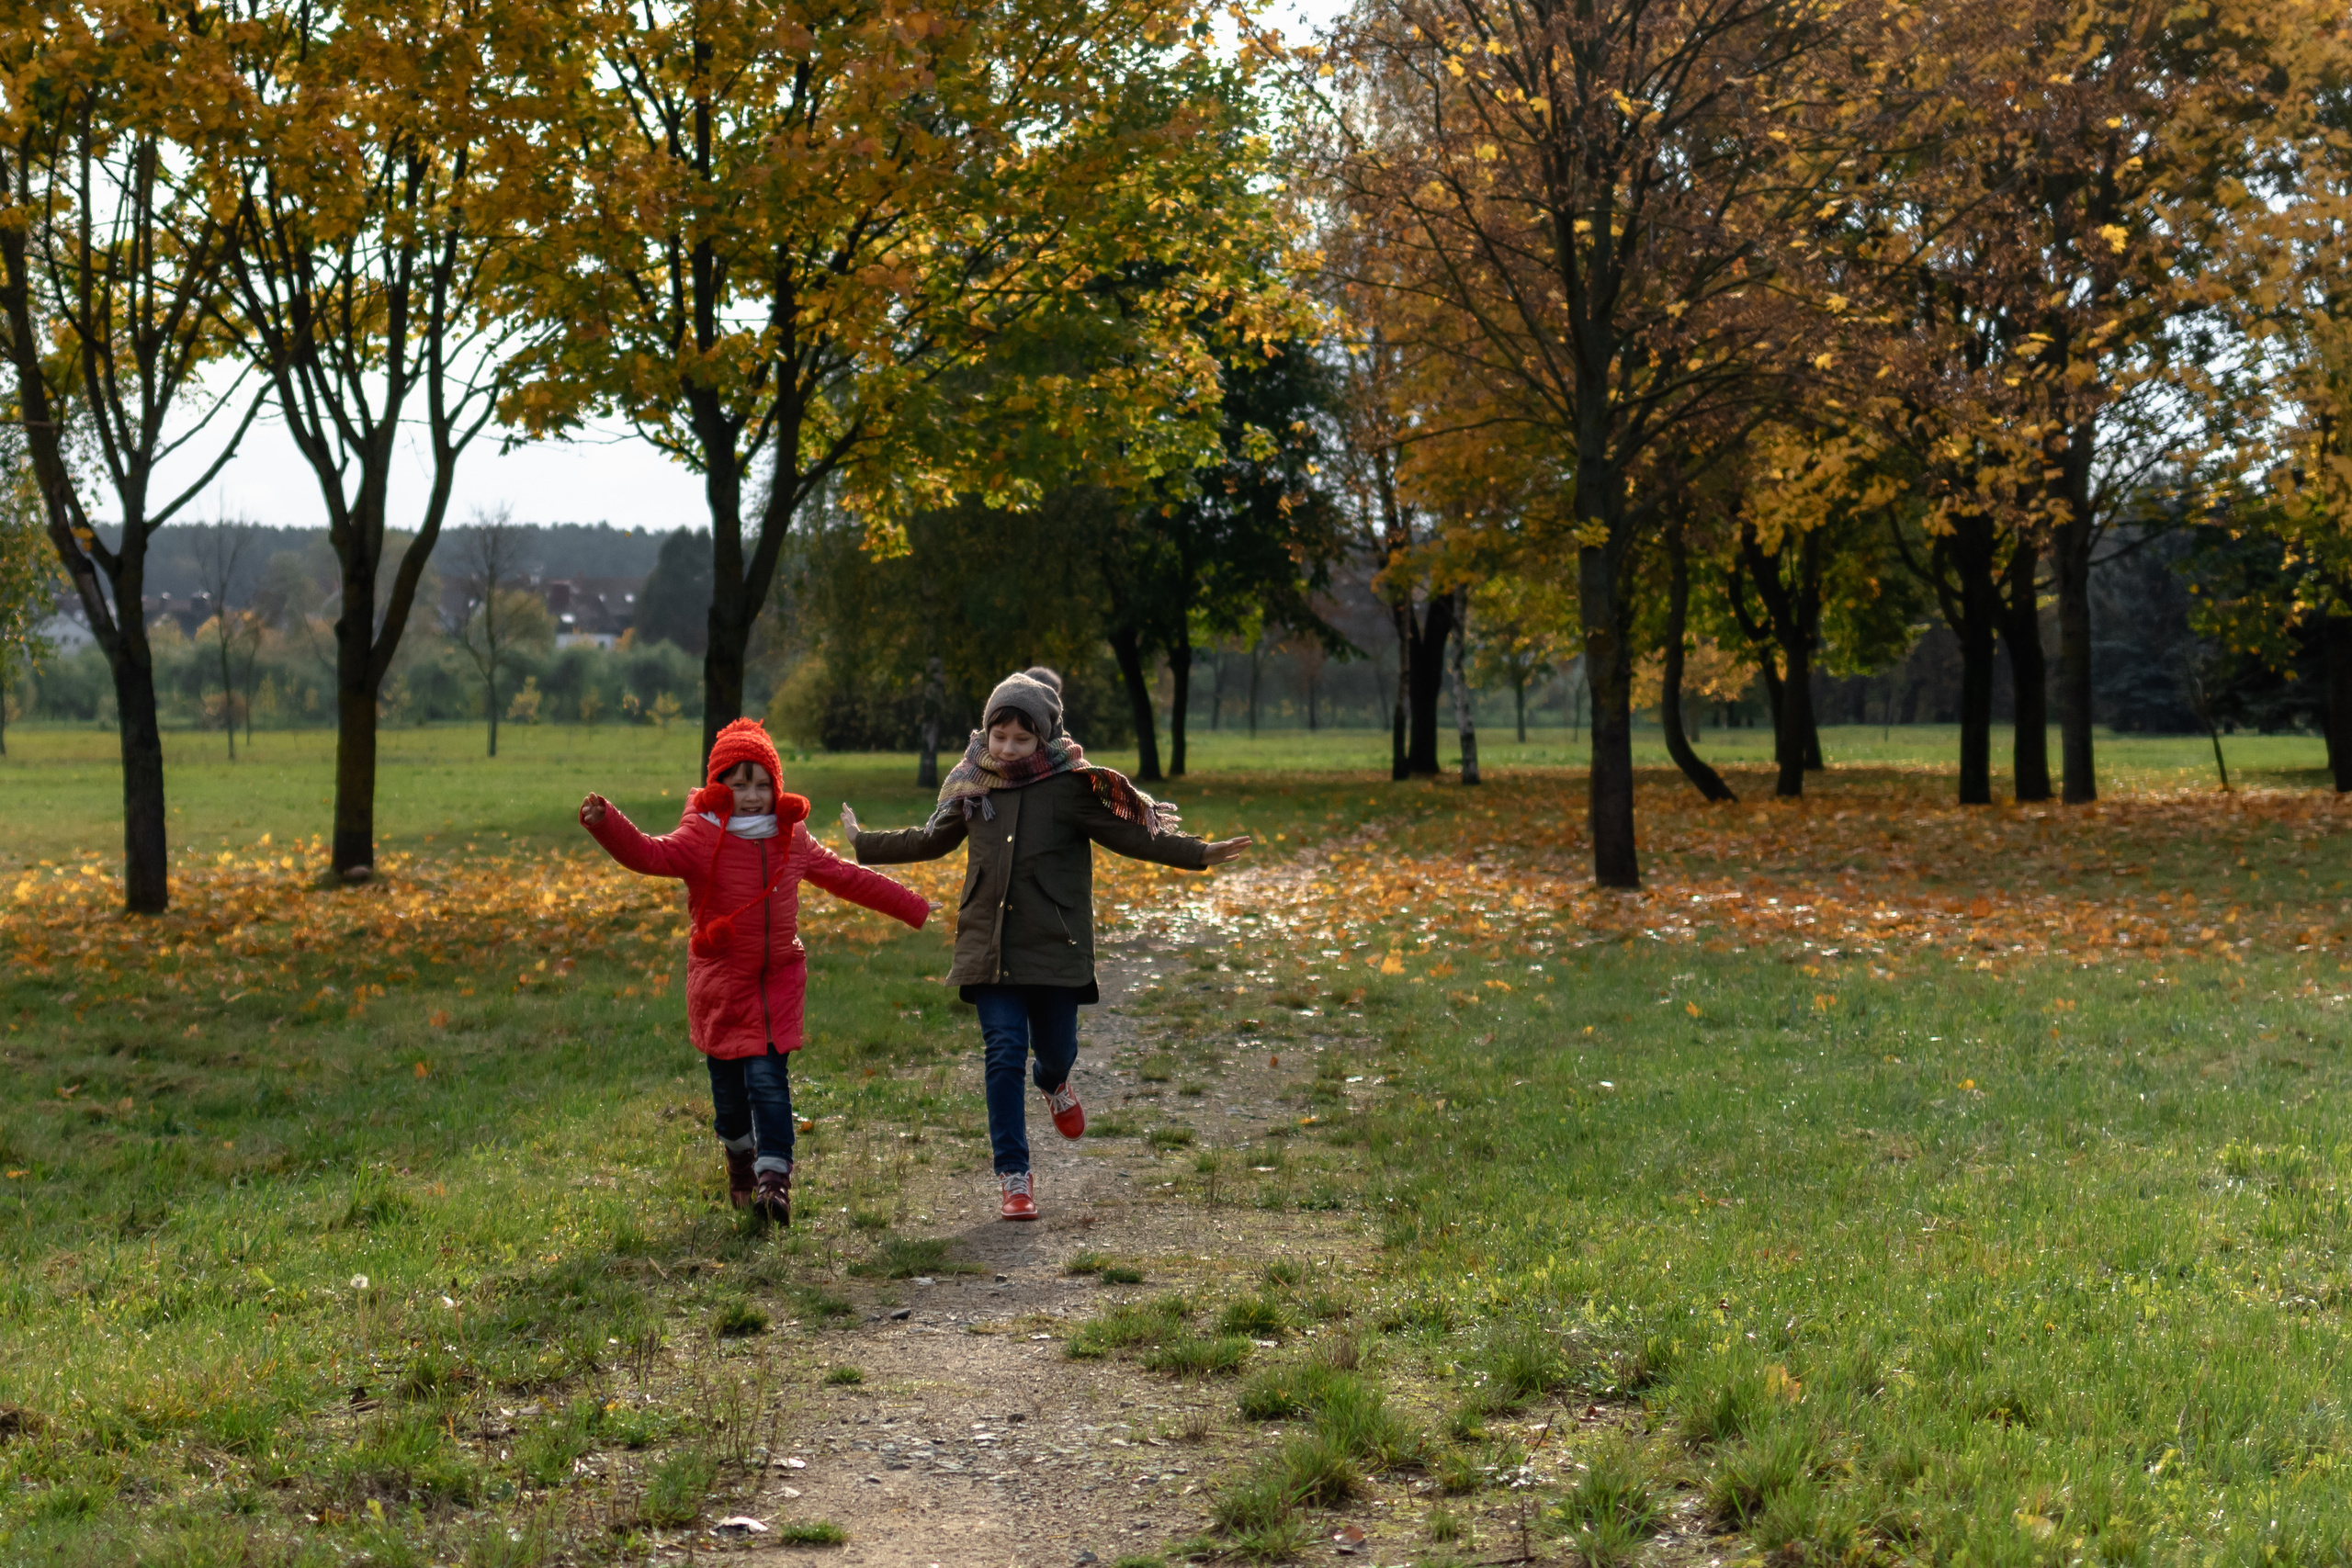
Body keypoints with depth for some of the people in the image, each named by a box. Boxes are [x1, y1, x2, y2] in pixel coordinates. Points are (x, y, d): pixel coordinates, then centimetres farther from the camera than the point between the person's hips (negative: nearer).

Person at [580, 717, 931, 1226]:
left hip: (777, 981, 2)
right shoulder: (701, 839, -9)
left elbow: (847, 878, 15)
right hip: (721, 984, -2)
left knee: (769, 1079, -10)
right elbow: (650, 854, -27)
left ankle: (774, 1178, -11)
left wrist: (914, 908, 20)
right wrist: (605, 822, -48)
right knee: (729, 1085, 8)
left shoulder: (791, 839, 4)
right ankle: (740, 1158, 35)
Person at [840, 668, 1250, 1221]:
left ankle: (1053, 1084, 48)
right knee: (1003, 1052, -6)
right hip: (990, 943, 2)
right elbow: (929, 840, 22)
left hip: (1055, 945, -2)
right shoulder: (972, 785, 5)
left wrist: (1197, 854, -14)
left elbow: (1130, 834, -5)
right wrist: (863, 845, 27)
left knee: (1056, 1050, 7)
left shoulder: (1070, 785, -6)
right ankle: (1014, 1178, 2)